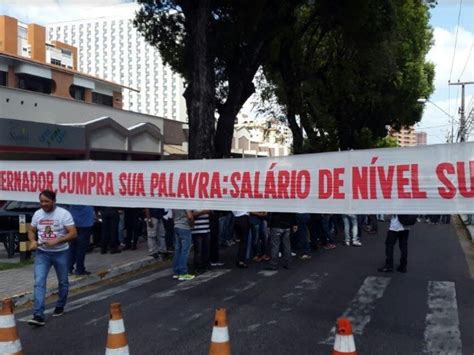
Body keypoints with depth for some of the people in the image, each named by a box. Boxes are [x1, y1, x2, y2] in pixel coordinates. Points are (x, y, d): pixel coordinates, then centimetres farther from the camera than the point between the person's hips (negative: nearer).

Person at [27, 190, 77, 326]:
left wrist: (56, 241, -29)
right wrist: (33, 241, -9)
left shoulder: (64, 213, -14)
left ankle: (60, 306, 36)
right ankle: (38, 315, -14)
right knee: (39, 282, -11)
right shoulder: (37, 214, 1)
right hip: (42, 253, 3)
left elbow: (73, 233, -18)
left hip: (61, 253, -2)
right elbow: (31, 230, 13)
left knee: (63, 282, 13)